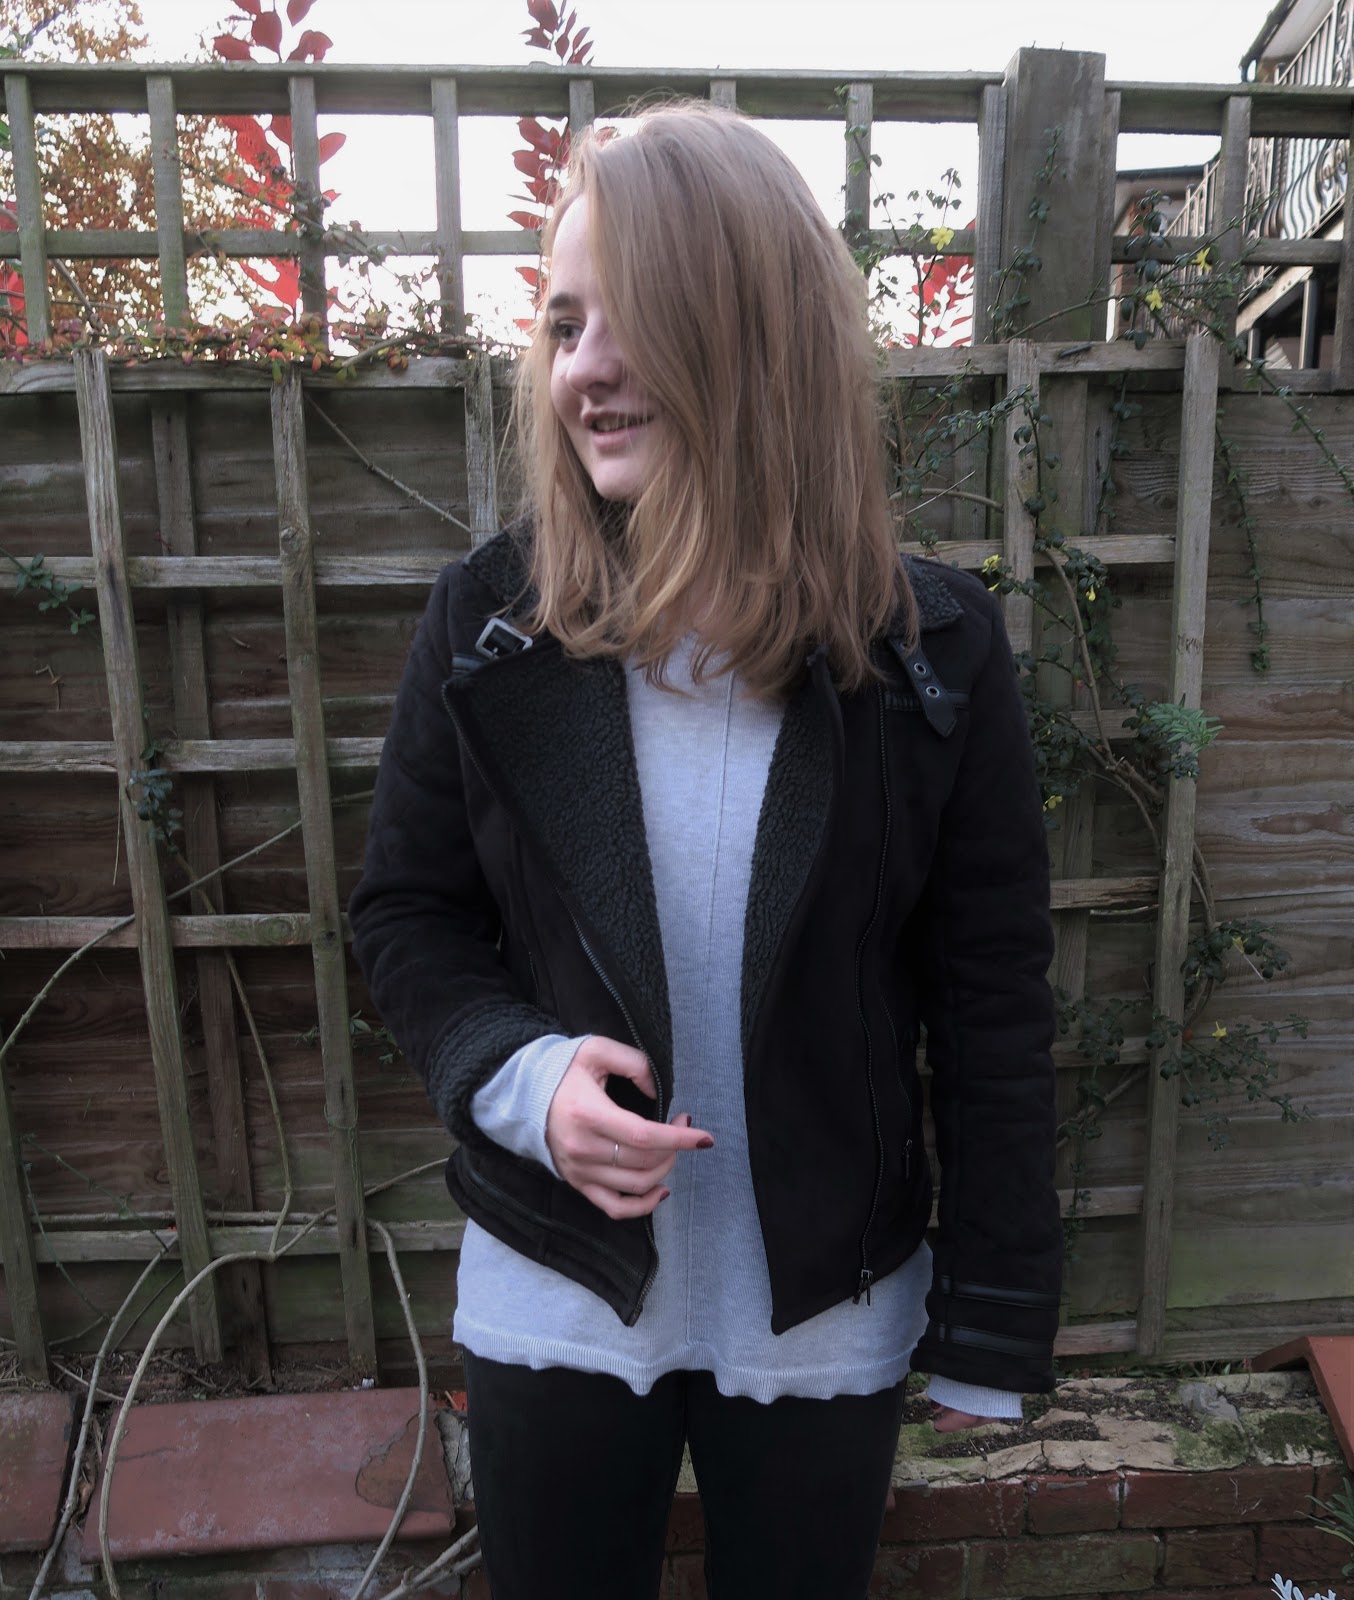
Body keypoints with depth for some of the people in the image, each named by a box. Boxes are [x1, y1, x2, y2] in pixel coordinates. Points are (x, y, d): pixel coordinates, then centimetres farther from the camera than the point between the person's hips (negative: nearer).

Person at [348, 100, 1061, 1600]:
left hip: (827, 1315, 0)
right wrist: (516, 1073, -21)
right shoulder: (488, 620, -11)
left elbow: (991, 1008, -8)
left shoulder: (933, 648, -14)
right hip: (553, 1297, 1)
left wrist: (990, 1326, -2)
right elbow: (406, 914, -1)